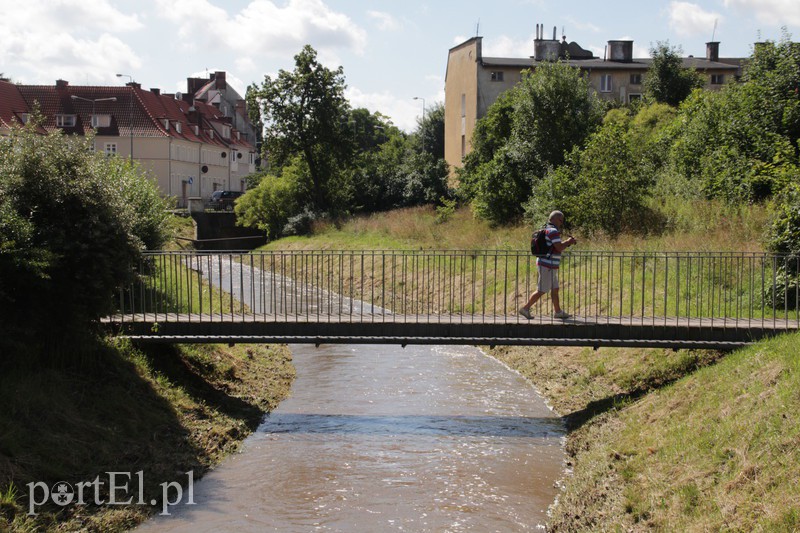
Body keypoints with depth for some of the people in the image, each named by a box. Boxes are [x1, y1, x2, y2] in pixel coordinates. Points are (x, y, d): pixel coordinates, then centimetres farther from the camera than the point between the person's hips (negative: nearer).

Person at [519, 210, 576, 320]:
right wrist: (569, 242, -5)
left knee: (555, 289, 14)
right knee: (541, 291, -5)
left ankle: (557, 311, 20)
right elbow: (559, 248, -22)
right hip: (547, 266, -10)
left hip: (549, 266, 10)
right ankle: (526, 308, -1)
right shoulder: (553, 231, -16)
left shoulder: (547, 230, 16)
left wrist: (568, 242, 14)